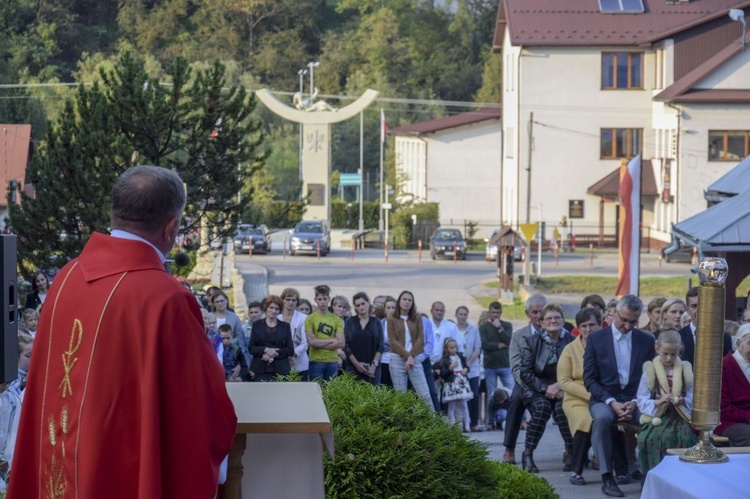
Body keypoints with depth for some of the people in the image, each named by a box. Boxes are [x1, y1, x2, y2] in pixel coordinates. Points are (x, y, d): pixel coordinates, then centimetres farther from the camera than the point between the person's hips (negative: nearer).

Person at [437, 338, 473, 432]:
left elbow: (466, 366, 20)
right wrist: (451, 367, -18)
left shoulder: (460, 356, 10)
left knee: (464, 405, 5)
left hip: (462, 383, 4)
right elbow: (442, 374, -9)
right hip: (451, 385, -4)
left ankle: (467, 426, 8)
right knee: (452, 406, 1)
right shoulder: (444, 360, -5)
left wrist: (466, 369, -3)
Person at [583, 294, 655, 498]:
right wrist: (612, 403, -15)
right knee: (602, 418, -37)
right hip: (605, 398, -1)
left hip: (635, 398, 1)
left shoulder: (647, 341, 8)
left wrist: (634, 403, -11)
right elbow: (590, 379, -2)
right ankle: (607, 477, -31)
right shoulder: (596, 339, 2)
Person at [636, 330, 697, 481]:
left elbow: (692, 398, 9)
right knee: (661, 436, -35)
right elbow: (641, 401, 1)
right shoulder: (649, 371, 4)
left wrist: (683, 401, -12)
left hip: (680, 417, 2)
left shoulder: (685, 371, 10)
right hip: (656, 417, -2)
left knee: (686, 436, -31)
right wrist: (657, 402, -16)